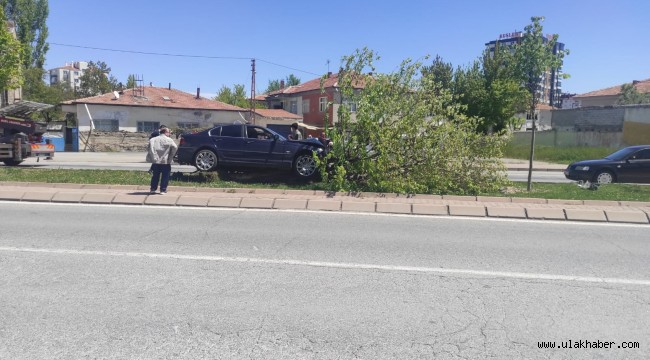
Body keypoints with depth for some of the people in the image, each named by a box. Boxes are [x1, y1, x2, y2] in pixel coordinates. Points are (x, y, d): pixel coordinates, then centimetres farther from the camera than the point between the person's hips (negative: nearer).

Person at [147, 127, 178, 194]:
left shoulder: (153, 139, 9)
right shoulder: (169, 140, -3)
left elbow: (150, 150, 1)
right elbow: (175, 147, -15)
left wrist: (152, 158, 5)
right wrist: (170, 157, -4)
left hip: (155, 162, 4)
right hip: (165, 162, -4)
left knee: (155, 176, 15)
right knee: (165, 176, 5)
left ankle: (153, 189, 17)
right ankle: (163, 190, 4)